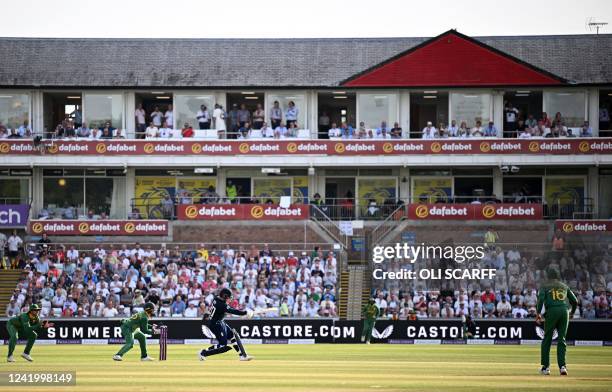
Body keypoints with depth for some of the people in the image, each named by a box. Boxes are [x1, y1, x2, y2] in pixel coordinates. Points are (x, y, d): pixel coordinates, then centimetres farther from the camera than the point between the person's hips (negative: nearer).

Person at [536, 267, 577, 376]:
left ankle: (545, 367, 5)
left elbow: (541, 298, -8)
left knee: (547, 339, 6)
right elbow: (575, 301, 18)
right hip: (564, 311, 3)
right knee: (561, 340, 5)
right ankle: (562, 366, -8)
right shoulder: (564, 286, 20)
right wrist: (572, 312, 34)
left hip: (552, 311, -3)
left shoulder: (545, 286, 10)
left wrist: (538, 313, -7)